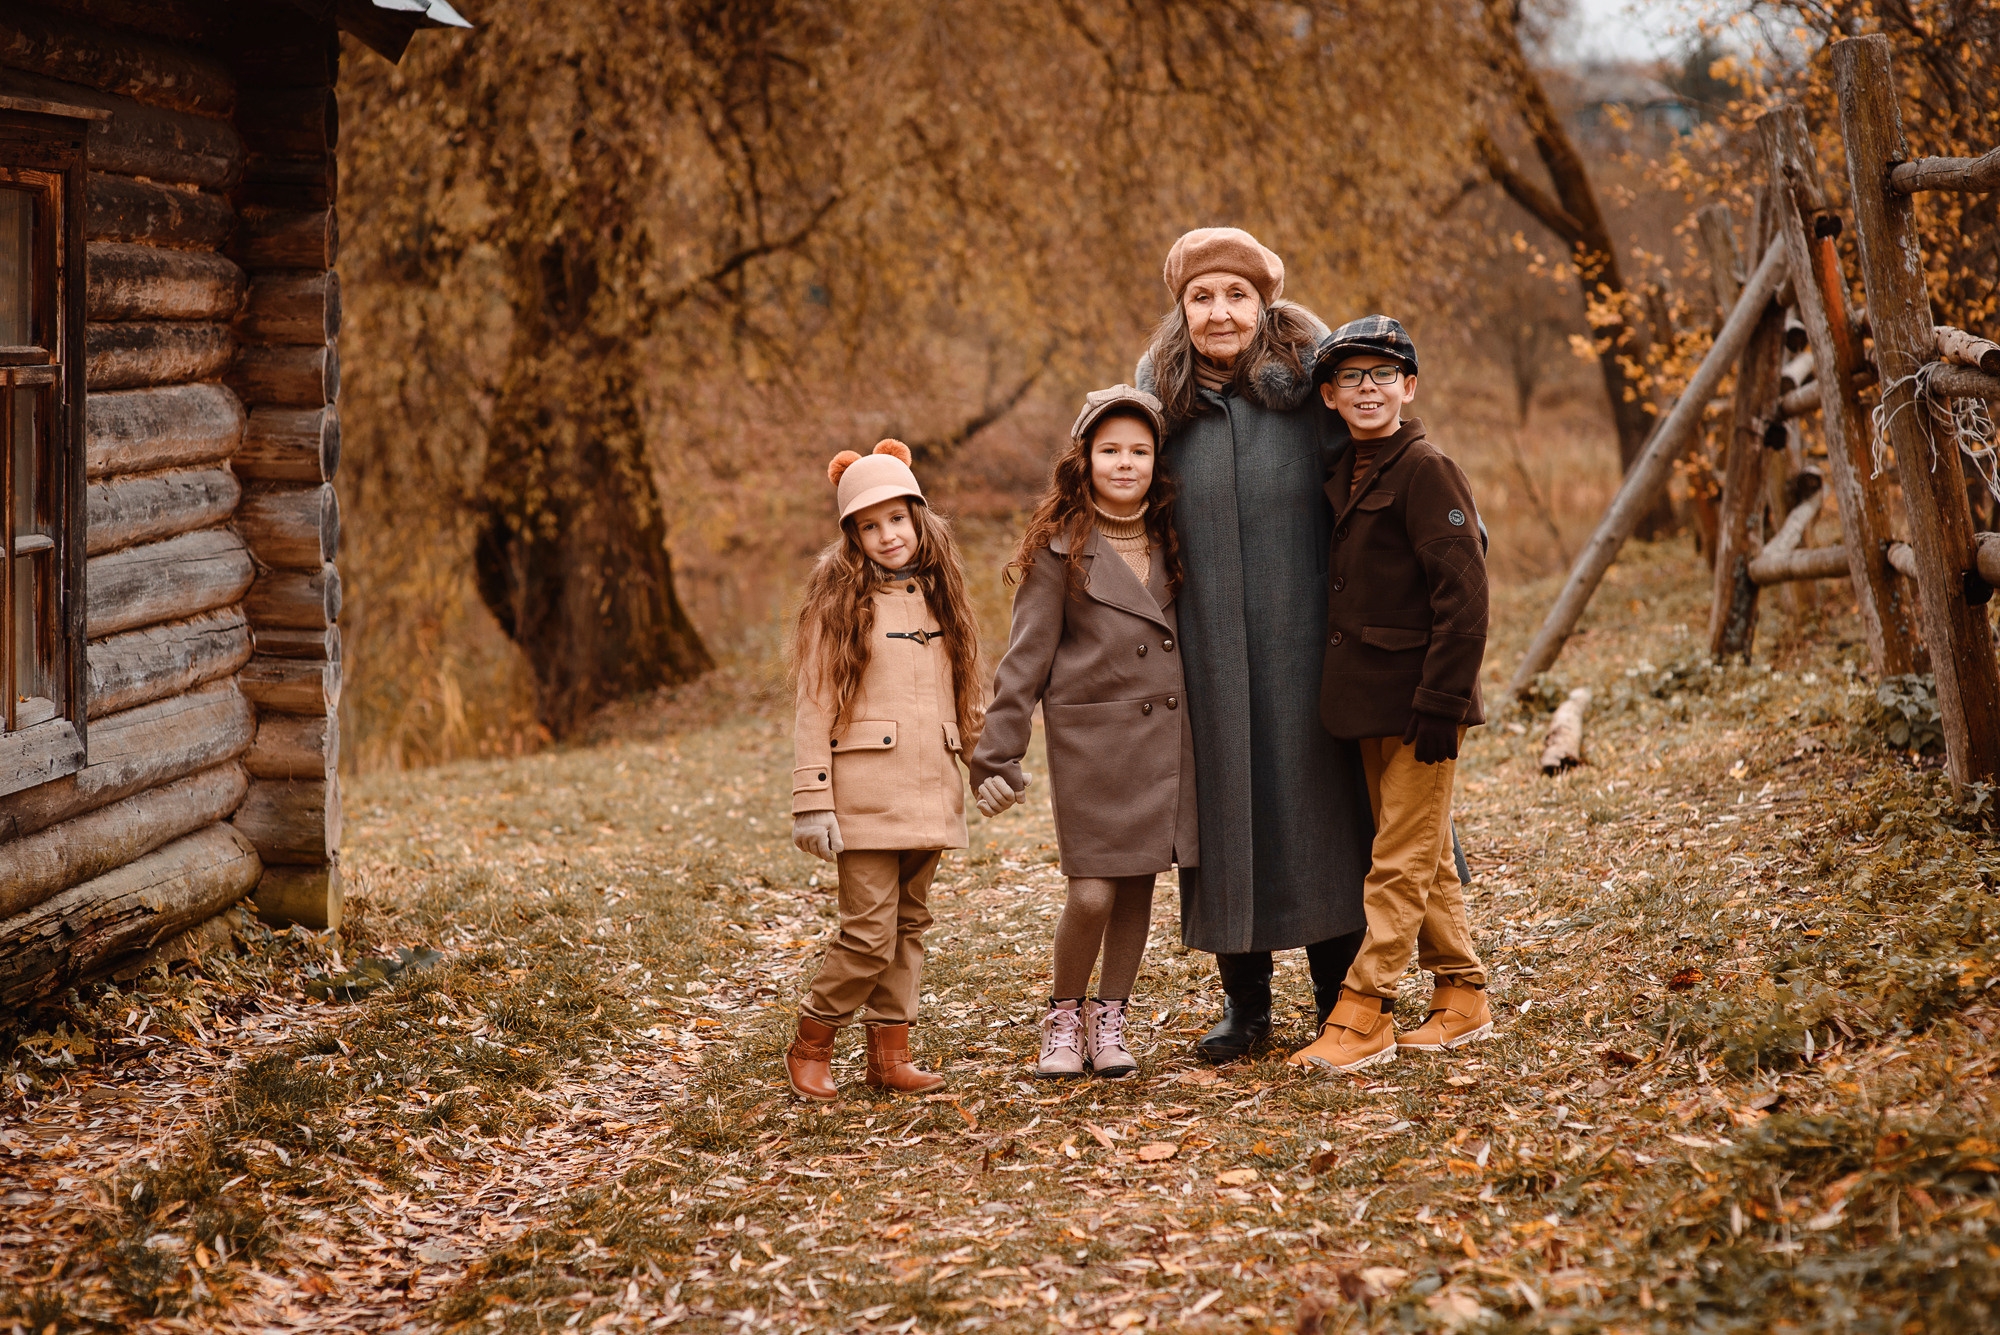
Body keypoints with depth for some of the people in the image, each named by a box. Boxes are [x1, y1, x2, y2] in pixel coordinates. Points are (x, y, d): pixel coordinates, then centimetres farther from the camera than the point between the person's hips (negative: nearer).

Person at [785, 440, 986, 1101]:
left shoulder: (938, 595, 12)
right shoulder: (839, 599, -2)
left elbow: (964, 695, 19)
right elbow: (815, 705, -6)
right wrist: (811, 800, -11)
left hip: (929, 790, 5)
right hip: (865, 791, -5)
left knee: (910, 925, 8)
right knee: (870, 932, -9)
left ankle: (890, 1054, 16)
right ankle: (810, 1047, 7)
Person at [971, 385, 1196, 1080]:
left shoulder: (1172, 540, 10)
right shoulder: (1061, 547, -3)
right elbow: (1027, 656, -4)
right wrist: (996, 752, -7)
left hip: (1165, 734, 4)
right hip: (1090, 735, -4)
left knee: (1139, 884, 7)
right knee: (1093, 891, -9)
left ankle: (1110, 1020, 20)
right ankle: (1063, 1017, 12)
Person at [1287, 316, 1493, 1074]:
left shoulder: (1425, 470, -13)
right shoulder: (1344, 475, 12)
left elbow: (1463, 593, -18)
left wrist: (1441, 702, -20)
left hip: (1417, 700, -9)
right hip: (1369, 701, 9)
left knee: (1402, 861, -4)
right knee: (1425, 856, 14)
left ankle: (1363, 1013, -3)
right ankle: (1464, 997, 23)